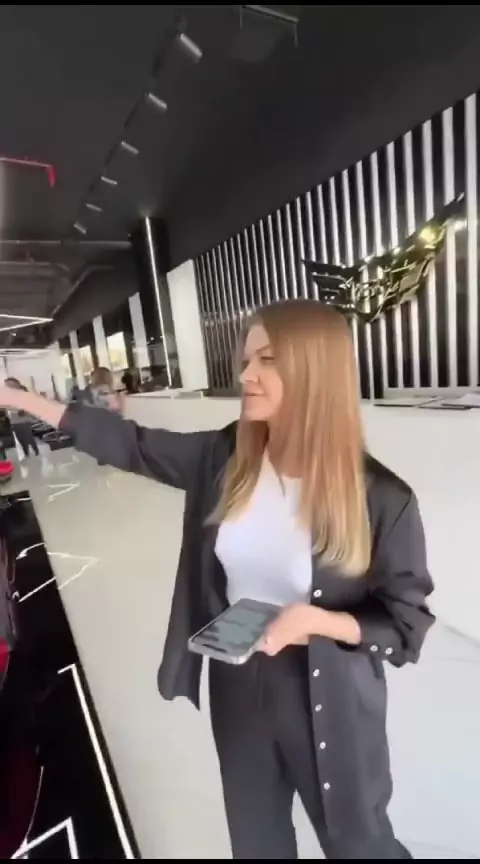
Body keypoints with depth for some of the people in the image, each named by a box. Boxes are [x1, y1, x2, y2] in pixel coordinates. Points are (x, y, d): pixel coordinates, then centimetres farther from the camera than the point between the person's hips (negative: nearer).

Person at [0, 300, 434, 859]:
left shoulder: (381, 499, -24)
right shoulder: (224, 459, -12)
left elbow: (407, 625, -13)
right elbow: (132, 445, -3)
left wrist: (316, 621, -31)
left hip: (328, 703, -3)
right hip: (238, 686, 4)